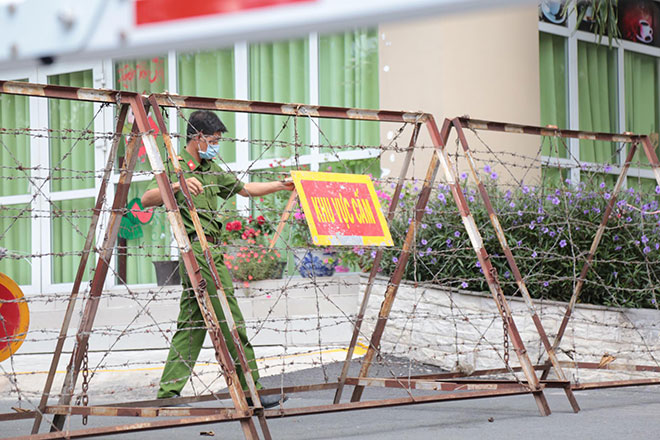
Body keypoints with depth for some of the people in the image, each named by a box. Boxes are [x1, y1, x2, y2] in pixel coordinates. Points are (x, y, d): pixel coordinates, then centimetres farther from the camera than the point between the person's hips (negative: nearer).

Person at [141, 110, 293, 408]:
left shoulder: (212, 170, 19)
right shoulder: (177, 166, -7)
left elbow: (245, 189, 30)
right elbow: (147, 199, -21)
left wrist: (282, 186, 26)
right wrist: (178, 185, -36)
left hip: (210, 250, 9)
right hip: (198, 250, -9)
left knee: (192, 323, 7)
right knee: (229, 321, -6)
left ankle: (168, 392, 7)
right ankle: (251, 390, -1)